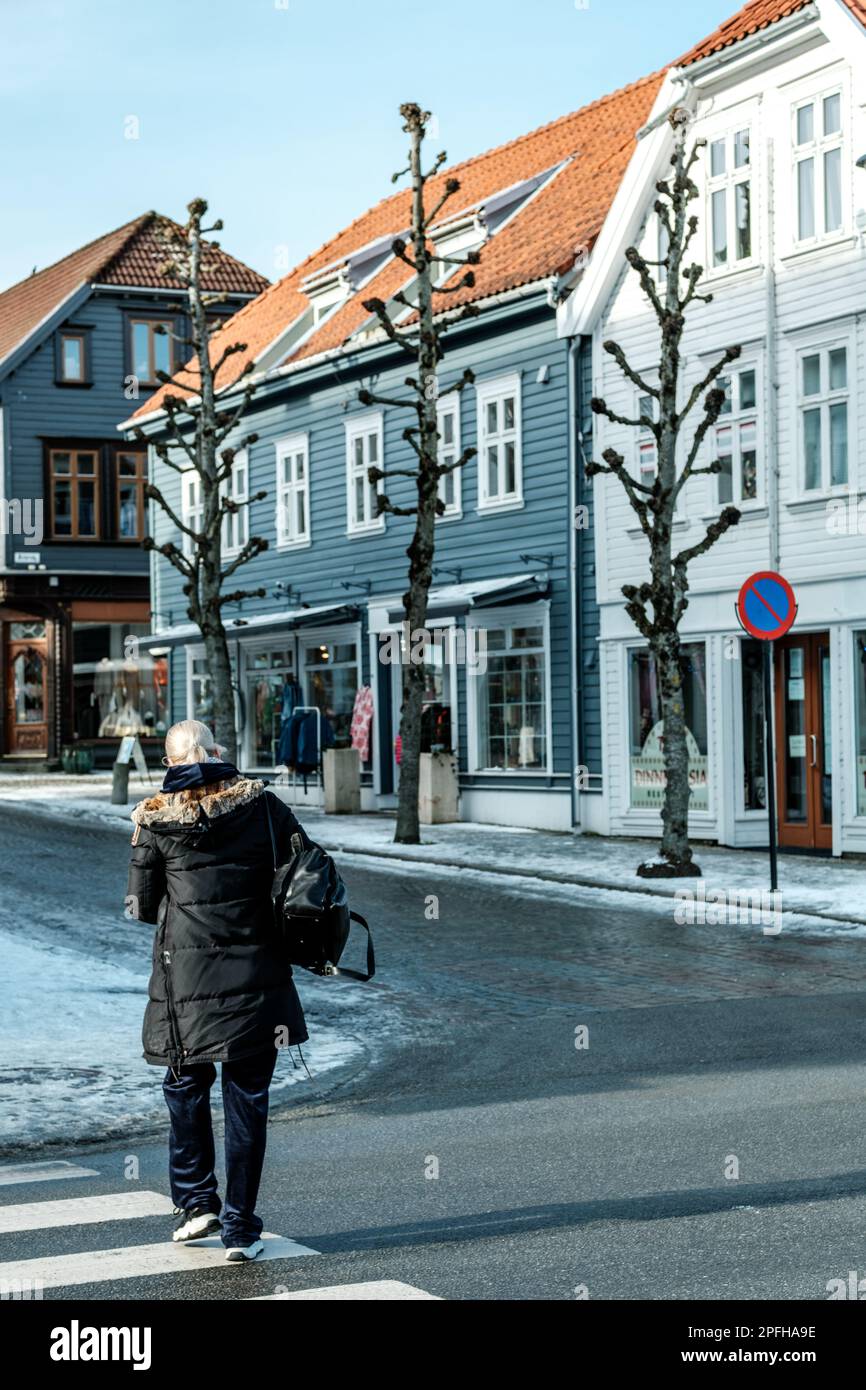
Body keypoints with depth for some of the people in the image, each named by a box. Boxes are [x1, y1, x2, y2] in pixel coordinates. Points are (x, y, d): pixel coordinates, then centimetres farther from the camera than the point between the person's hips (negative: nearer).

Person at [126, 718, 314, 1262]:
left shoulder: (156, 820, -3)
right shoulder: (262, 804, -2)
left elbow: (142, 904, 3)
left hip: (186, 976, 0)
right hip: (258, 977, 1)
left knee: (186, 1084, 20)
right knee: (247, 1098, 6)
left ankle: (196, 1201, 16)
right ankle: (241, 1228, 9)